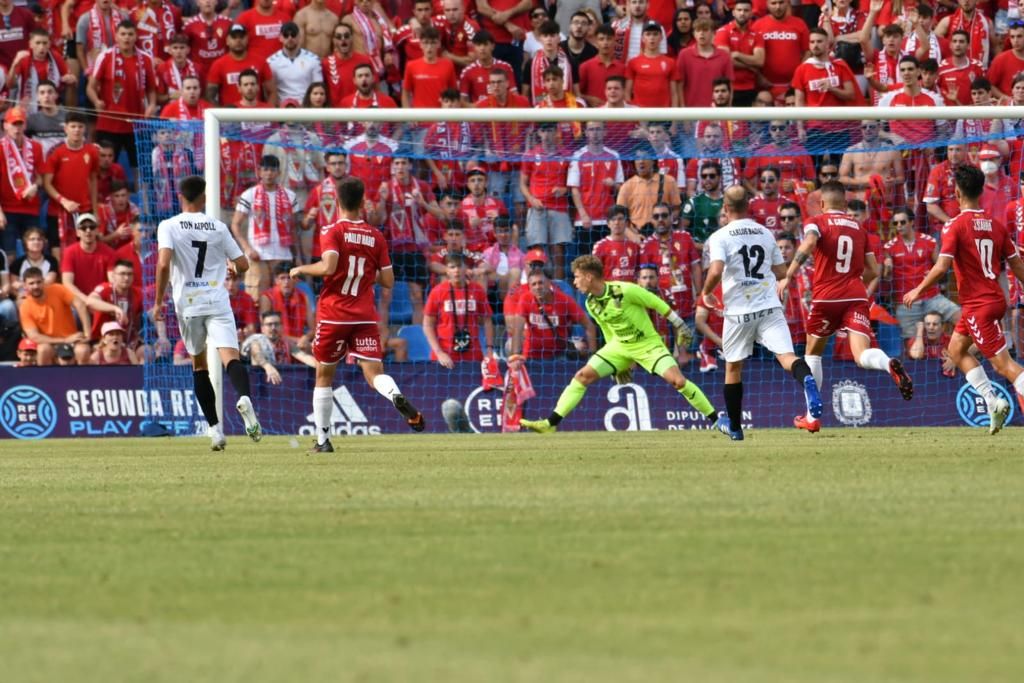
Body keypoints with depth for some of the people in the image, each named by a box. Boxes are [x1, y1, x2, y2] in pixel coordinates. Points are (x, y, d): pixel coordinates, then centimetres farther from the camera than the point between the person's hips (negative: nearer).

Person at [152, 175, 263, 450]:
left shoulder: (168, 226, 0)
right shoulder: (218, 227, 7)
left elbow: (163, 264, -14)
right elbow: (243, 265, 10)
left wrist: (158, 301, -6)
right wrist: (230, 266, 34)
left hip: (188, 303, 0)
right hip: (217, 301, 0)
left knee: (199, 365, 15)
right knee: (230, 355, -13)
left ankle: (215, 429, 12)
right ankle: (244, 398, -45)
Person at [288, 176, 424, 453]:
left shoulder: (334, 231, -6)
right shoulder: (376, 236, 6)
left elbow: (328, 267, -21)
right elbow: (388, 281, 7)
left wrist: (301, 269, -4)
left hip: (333, 315, -2)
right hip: (365, 316, 2)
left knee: (323, 375, 12)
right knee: (374, 371, -5)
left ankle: (323, 440, 12)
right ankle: (398, 397, -39)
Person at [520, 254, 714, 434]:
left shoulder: (625, 291, -24)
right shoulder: (591, 304, -3)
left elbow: (657, 303, -12)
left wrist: (680, 326, -5)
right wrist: (618, 365, 17)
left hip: (648, 343, -6)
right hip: (620, 345, 6)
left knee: (678, 381, -21)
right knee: (583, 376, -6)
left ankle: (716, 419, -9)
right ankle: (551, 423, -3)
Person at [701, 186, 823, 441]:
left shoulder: (720, 237, -4)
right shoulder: (766, 233, 11)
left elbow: (716, 271, -19)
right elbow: (781, 272, 17)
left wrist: (706, 293, 0)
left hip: (739, 311, -2)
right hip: (770, 306, 2)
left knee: (733, 366, 14)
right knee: (786, 355, -11)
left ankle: (734, 426, 24)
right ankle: (806, 379, -47)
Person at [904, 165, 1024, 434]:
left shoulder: (955, 226, -13)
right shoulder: (996, 225, 6)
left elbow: (941, 267, -19)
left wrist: (918, 290, -6)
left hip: (978, 305, -8)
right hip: (995, 298, 8)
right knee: (956, 349, 21)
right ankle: (992, 401, 12)